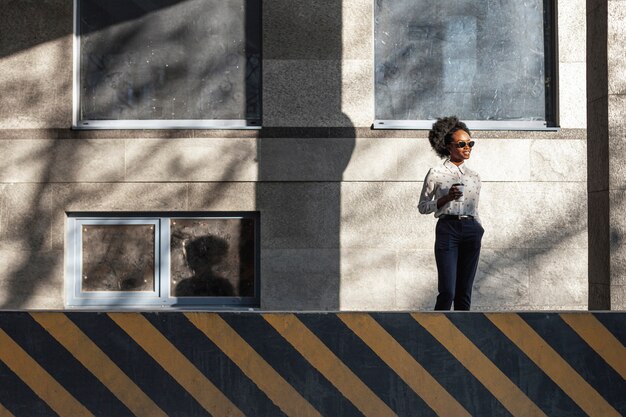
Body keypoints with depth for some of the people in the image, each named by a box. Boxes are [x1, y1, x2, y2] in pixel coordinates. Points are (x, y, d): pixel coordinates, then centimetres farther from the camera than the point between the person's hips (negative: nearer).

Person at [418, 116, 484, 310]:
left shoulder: (474, 176, 15)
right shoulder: (436, 173, 2)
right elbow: (422, 206, 3)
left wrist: (479, 229, 13)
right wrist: (446, 198, -11)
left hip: (471, 230, 4)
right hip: (447, 229, -4)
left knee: (464, 293, 4)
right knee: (447, 292, -12)